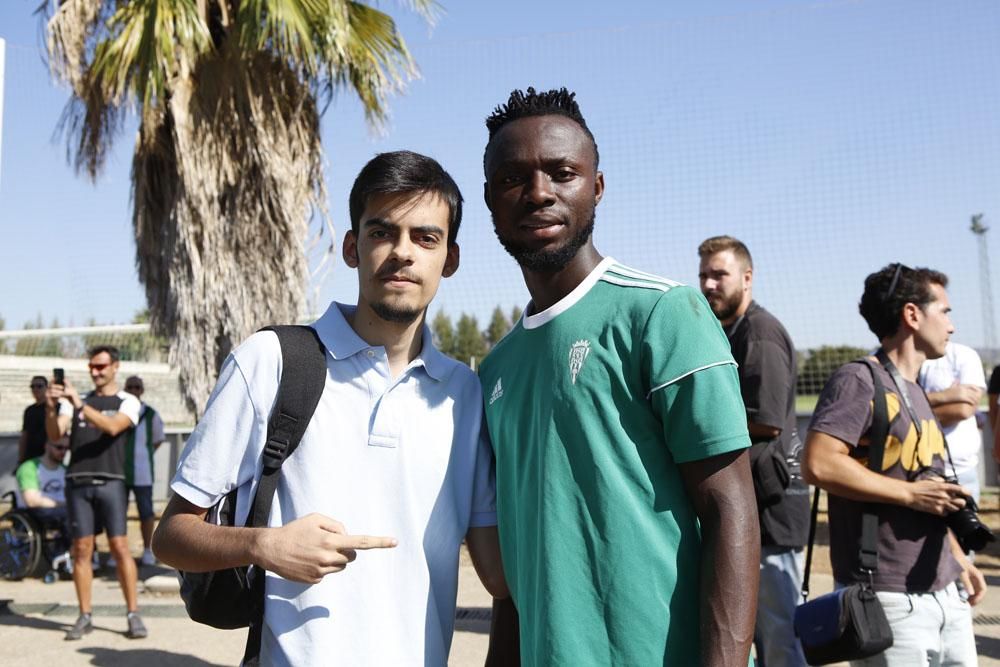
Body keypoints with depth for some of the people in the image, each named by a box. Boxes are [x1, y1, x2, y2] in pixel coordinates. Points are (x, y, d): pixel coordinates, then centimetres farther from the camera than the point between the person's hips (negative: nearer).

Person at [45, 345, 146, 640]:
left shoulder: (127, 401, 5)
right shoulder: (76, 399, 14)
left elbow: (112, 427, -15)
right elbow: (55, 434, 2)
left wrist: (80, 405, -24)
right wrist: (50, 408, -16)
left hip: (110, 482, -3)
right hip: (77, 482, 3)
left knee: (119, 546, -6)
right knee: (81, 549, 2)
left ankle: (133, 614, -2)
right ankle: (85, 617, 9)